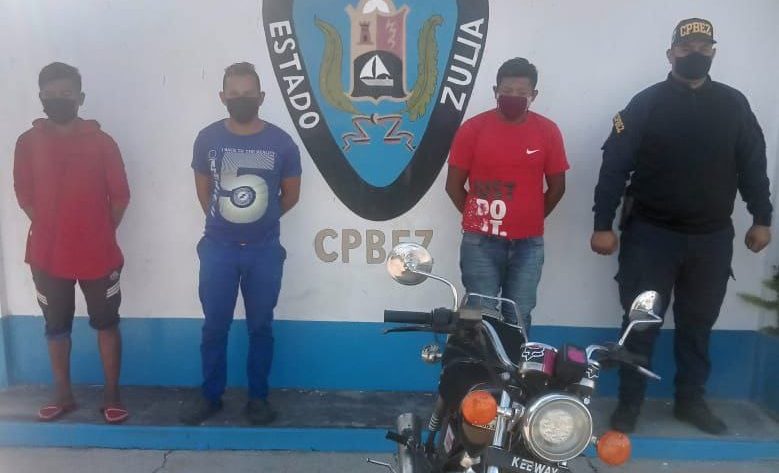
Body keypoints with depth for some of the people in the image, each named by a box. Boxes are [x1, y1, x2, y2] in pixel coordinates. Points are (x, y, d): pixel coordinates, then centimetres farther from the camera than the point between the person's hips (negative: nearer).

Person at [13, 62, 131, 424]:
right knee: (56, 326, 14)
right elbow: (24, 195, 7)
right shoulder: (28, 143, 0)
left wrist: (101, 233, 1)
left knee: (106, 323, 7)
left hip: (98, 254, -2)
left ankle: (112, 395, 20)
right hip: (48, 255, 2)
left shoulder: (101, 142, -4)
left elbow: (120, 196, 0)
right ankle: (63, 394, 30)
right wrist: (53, 229, 3)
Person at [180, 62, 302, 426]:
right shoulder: (207, 139, -2)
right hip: (217, 248, 1)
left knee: (260, 327, 10)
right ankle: (210, 395, 26)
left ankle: (258, 397, 24)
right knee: (214, 326, 9)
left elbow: (291, 194, 6)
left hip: (265, 250, 0)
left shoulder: (281, 143, -5)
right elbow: (203, 190, 11)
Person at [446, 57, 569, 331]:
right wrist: (478, 218, 5)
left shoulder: (548, 132, 0)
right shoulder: (472, 129, -5)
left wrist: (531, 220, 8)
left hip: (528, 244, 2)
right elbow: (454, 185, 1)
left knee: (518, 318, 11)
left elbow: (557, 186, 9)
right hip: (480, 242, -1)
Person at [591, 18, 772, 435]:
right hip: (651, 234, -3)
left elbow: (753, 165, 11)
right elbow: (614, 166, -8)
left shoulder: (734, 104, 7)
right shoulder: (646, 103, -3)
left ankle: (690, 400, 29)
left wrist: (761, 219, 8)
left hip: (712, 237, 3)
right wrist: (603, 225, -13)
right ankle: (629, 402, 17)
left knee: (698, 323, 14)